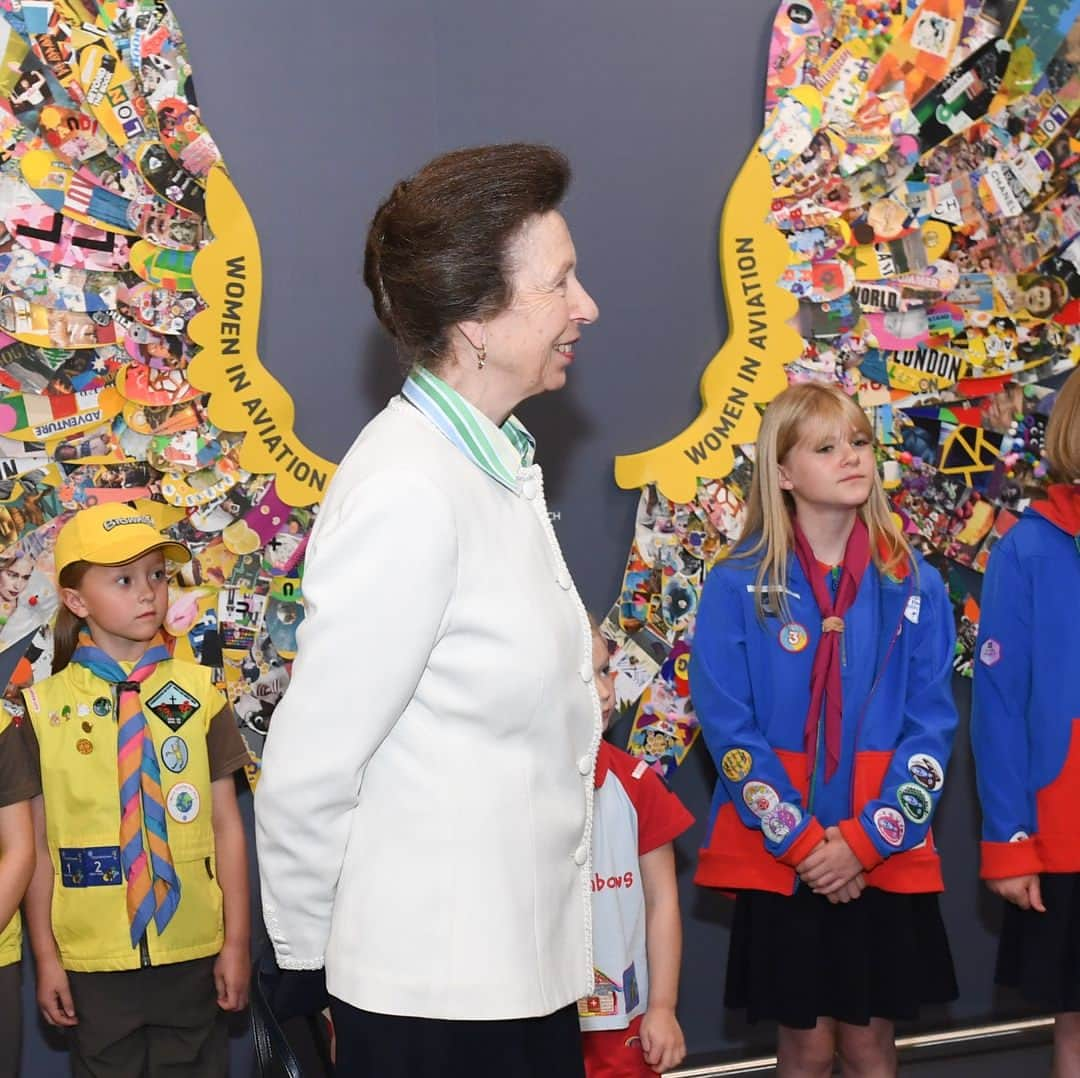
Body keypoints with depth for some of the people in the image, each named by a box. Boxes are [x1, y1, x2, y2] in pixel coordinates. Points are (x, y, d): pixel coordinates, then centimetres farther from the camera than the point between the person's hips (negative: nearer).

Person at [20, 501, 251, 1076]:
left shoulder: (198, 694, -1)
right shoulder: (45, 707, -2)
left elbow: (225, 824, 2)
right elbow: (39, 843, 1)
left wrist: (236, 942, 1)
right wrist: (46, 957, 0)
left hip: (192, 955, 1)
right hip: (93, 960, 0)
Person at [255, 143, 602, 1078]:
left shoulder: (499, 462, 8)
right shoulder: (407, 495, -21)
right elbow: (308, 772, -18)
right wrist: (307, 954, -6)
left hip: (524, 962, 8)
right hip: (438, 991, -8)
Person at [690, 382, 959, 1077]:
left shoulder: (915, 587, 2)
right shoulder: (738, 587, -3)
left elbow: (932, 728, -2)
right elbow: (728, 728, -7)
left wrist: (865, 840, -12)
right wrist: (801, 841, -14)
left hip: (887, 859, 2)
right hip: (778, 857, -1)